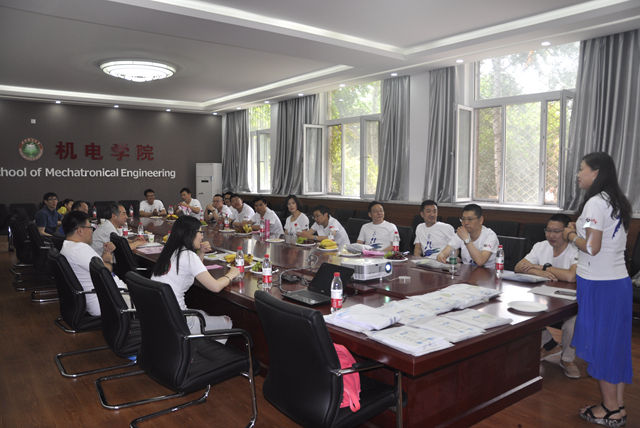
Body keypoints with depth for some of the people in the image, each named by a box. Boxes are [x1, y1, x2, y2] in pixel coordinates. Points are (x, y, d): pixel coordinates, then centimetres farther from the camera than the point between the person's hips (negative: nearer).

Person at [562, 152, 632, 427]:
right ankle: (618, 406, 24)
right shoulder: (618, 203, 13)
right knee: (617, 342, 14)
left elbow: (592, 247, -20)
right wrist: (579, 231, 14)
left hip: (598, 285, -9)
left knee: (599, 343, 2)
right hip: (620, 281, 9)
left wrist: (571, 236, -4)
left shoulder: (596, 202, -15)